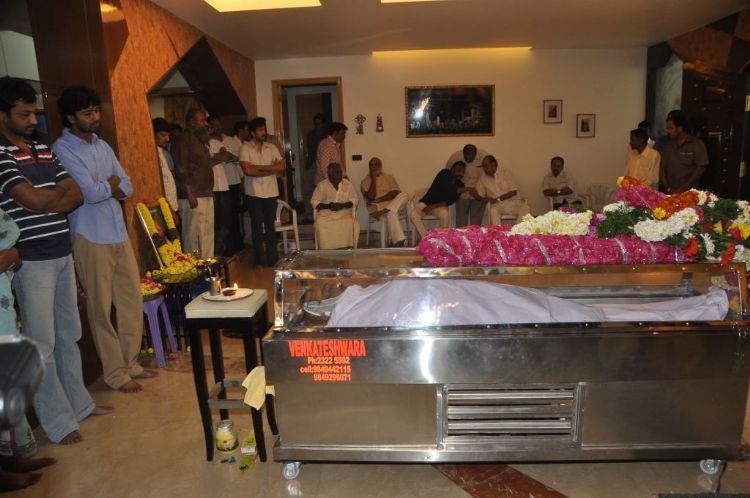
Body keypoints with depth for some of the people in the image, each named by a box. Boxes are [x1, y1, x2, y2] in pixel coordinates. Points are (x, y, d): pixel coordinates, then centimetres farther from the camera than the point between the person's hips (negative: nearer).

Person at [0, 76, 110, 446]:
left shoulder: (44, 151, 13)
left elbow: (77, 195, 6)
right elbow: (33, 199, -19)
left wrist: (46, 201, -12)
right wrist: (61, 194, 0)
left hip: (62, 253, 7)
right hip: (31, 260, -7)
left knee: (69, 334, 16)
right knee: (42, 344, 1)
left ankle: (79, 402, 30)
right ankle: (58, 422, 13)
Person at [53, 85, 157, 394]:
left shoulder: (102, 146, 14)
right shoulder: (62, 149, -8)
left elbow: (127, 187, 8)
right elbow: (90, 192, -18)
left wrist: (104, 189, -9)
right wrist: (112, 184, 0)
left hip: (119, 234, 7)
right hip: (91, 239, -7)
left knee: (132, 299, 10)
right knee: (102, 308, 2)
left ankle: (130, 362, 24)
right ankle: (114, 372, 14)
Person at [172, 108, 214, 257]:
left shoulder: (200, 140, 20)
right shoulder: (182, 140, -7)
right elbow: (181, 169, -15)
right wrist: (190, 194, -20)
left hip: (206, 194, 9)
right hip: (193, 196, -9)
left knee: (208, 234, 10)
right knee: (193, 234, -5)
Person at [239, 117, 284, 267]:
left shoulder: (271, 147, 9)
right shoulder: (245, 149, -3)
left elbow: (282, 167, -3)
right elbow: (247, 170, -15)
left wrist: (259, 167, -12)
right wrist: (271, 170, -9)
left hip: (271, 193, 3)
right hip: (254, 194, -3)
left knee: (270, 226, 9)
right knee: (257, 227, 2)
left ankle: (272, 258, 18)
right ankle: (260, 260, 10)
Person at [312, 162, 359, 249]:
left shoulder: (348, 184, 7)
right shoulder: (322, 185, 3)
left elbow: (354, 200, 4)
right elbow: (314, 202, 0)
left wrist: (343, 205, -15)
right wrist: (328, 206, -16)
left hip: (344, 213, 0)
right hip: (325, 214, 0)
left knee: (352, 225, -31)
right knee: (321, 225, -32)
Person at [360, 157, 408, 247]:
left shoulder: (389, 177, 18)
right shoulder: (365, 181, 12)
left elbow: (395, 193, 0)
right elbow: (370, 197, -6)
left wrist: (378, 200, -12)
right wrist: (373, 178, -4)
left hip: (393, 204, 3)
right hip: (376, 207, -2)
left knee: (403, 195, -30)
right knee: (391, 213, -36)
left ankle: (382, 212, -43)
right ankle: (398, 241, -41)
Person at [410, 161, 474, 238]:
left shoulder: (460, 185, 3)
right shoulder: (444, 174, -7)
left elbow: (450, 201, -9)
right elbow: (448, 189, -24)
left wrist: (433, 206, -23)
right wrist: (467, 189, -27)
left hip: (440, 205, 2)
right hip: (426, 202, -2)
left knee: (445, 214, -35)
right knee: (413, 215, -31)